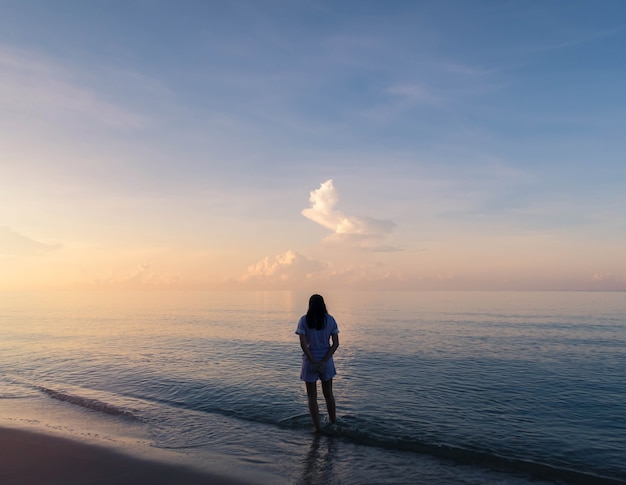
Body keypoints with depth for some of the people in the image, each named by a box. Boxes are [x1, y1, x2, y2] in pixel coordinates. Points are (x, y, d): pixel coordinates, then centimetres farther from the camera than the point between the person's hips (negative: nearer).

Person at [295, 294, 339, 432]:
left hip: (309, 361, -2)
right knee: (328, 394, 21)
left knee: (312, 397, 11)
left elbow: (303, 344, -16)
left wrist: (313, 362, -14)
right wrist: (323, 361, -12)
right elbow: (336, 343, -8)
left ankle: (317, 428, 14)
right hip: (326, 360, 2)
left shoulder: (304, 320, -8)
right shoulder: (330, 320, -3)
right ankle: (333, 423, 34)